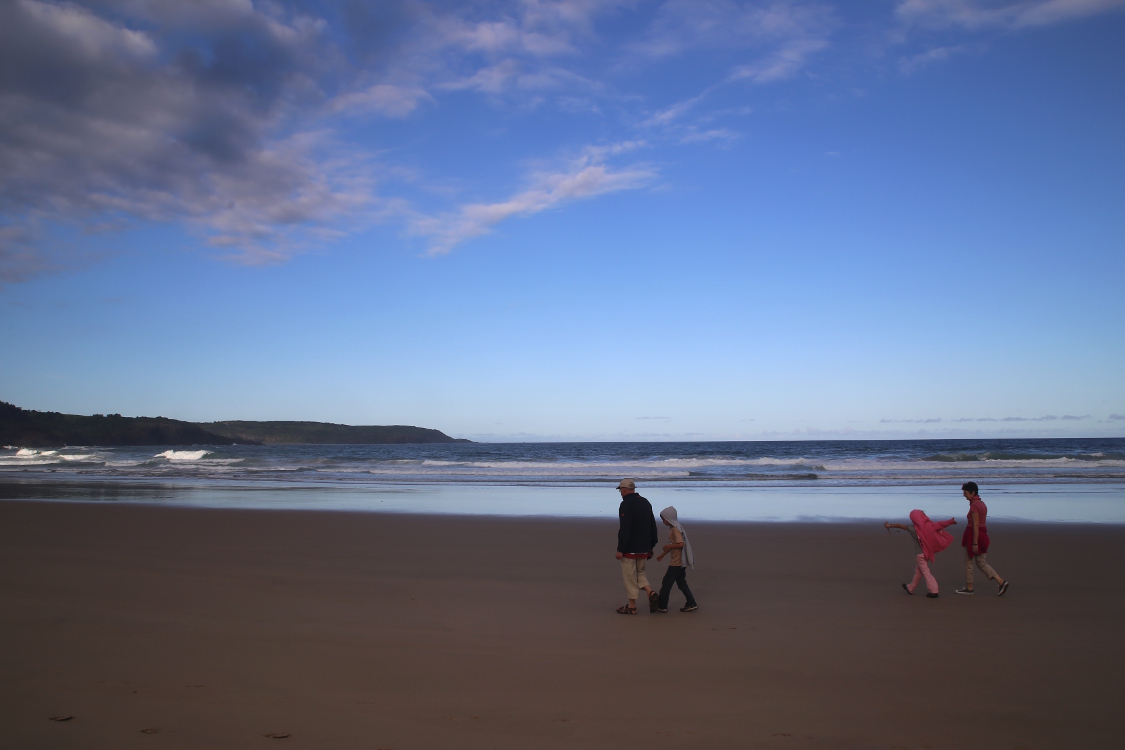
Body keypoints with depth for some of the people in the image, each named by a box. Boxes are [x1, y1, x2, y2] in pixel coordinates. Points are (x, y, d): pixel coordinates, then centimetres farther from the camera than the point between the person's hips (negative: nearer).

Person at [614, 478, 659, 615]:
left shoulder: (626, 504, -15)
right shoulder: (645, 503, 10)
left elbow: (624, 529, -21)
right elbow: (653, 526, 14)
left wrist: (620, 549, -17)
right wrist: (651, 546, 20)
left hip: (629, 549, -7)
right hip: (644, 548, 8)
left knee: (630, 576, 2)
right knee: (640, 572, 21)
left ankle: (632, 606, 8)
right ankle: (650, 592, -1)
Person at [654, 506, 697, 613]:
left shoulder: (675, 530, -17)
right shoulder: (673, 528, 13)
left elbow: (681, 544, -27)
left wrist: (668, 546, -16)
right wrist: (663, 554, 25)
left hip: (676, 563, -10)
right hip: (680, 562, 10)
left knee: (666, 583, -1)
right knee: (682, 583, 13)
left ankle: (661, 606, 7)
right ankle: (691, 604, 13)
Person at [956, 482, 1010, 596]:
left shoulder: (974, 505, -18)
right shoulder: (981, 503, 11)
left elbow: (976, 525, -20)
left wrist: (974, 543, -20)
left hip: (974, 535, -9)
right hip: (983, 534, 9)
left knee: (968, 562, 5)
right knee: (981, 562, 13)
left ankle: (969, 588, 14)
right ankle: (1001, 582, 3)